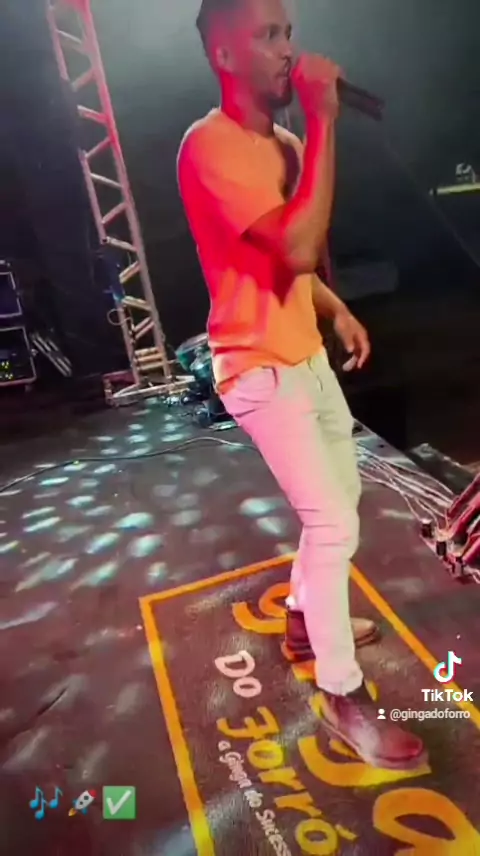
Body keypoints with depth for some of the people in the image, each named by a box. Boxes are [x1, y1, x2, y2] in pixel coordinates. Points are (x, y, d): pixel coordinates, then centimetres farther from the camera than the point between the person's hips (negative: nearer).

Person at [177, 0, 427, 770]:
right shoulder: (211, 145, -15)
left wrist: (337, 310, 10)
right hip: (259, 367, -9)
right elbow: (296, 248, -29)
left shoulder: (283, 145, 14)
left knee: (343, 495, 18)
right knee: (332, 523, -10)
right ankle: (343, 700, 12)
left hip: (306, 356, 9)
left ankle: (306, 619, 40)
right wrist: (323, 121, -20)